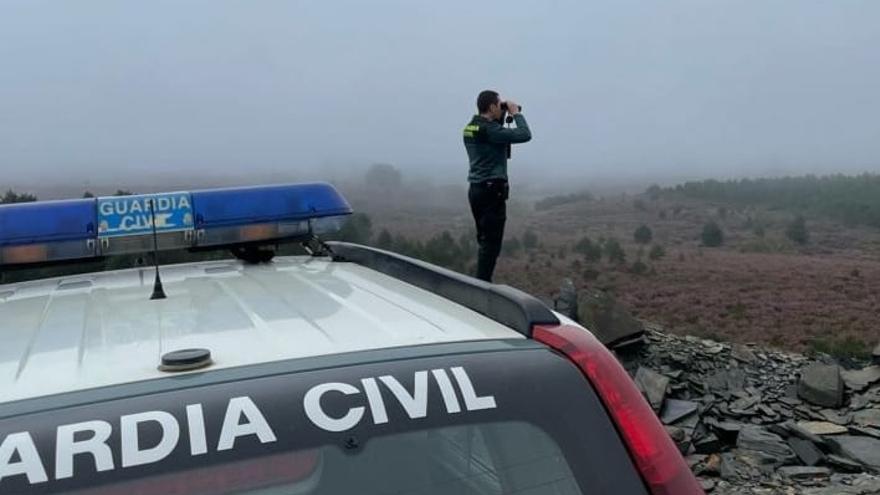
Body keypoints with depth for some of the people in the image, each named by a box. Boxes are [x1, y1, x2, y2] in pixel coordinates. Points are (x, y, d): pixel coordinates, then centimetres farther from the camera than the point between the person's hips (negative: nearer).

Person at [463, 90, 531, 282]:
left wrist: (502, 118, 15)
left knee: (484, 239, 17)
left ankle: (481, 282, 23)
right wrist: (516, 114, -6)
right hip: (492, 190, -10)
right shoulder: (490, 130, -17)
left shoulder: (470, 128, 10)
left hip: (476, 189, 10)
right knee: (491, 242, -4)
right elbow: (525, 135, -20)